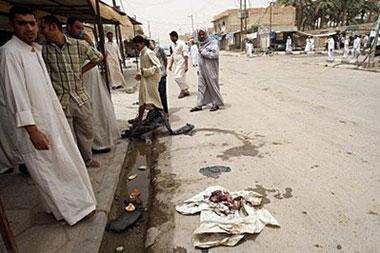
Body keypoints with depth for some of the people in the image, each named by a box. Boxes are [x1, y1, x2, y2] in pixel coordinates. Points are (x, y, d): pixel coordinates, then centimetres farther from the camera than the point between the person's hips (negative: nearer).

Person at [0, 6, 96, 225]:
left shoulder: (36, 50, 11)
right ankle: (67, 209, 24)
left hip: (53, 119, 9)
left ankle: (78, 202, 35)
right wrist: (33, 131, -23)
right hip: (35, 125, -8)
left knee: (67, 162, 17)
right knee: (49, 171, 6)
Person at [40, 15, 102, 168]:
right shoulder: (44, 49, -1)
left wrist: (82, 70, 5)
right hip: (60, 101, -1)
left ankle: (87, 159, 37)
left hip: (81, 98, 1)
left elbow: (99, 58, 12)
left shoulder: (80, 45, -3)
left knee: (87, 132, 15)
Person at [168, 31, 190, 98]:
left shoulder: (181, 44, -10)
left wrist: (186, 66, -17)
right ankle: (186, 91, 18)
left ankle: (183, 90, 1)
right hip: (176, 64, 8)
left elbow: (185, 55, -13)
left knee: (178, 77, -14)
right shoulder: (173, 45, 13)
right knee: (180, 78, 8)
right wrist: (171, 64, 19)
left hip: (181, 63, -8)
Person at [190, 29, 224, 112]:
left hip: (211, 69, -7)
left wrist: (203, 52, -15)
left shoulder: (213, 42, -7)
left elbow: (215, 54, -20)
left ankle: (216, 104, 14)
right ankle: (199, 105, 13)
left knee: (213, 86, 2)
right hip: (202, 69, 7)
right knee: (201, 86, 7)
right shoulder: (201, 44, 14)